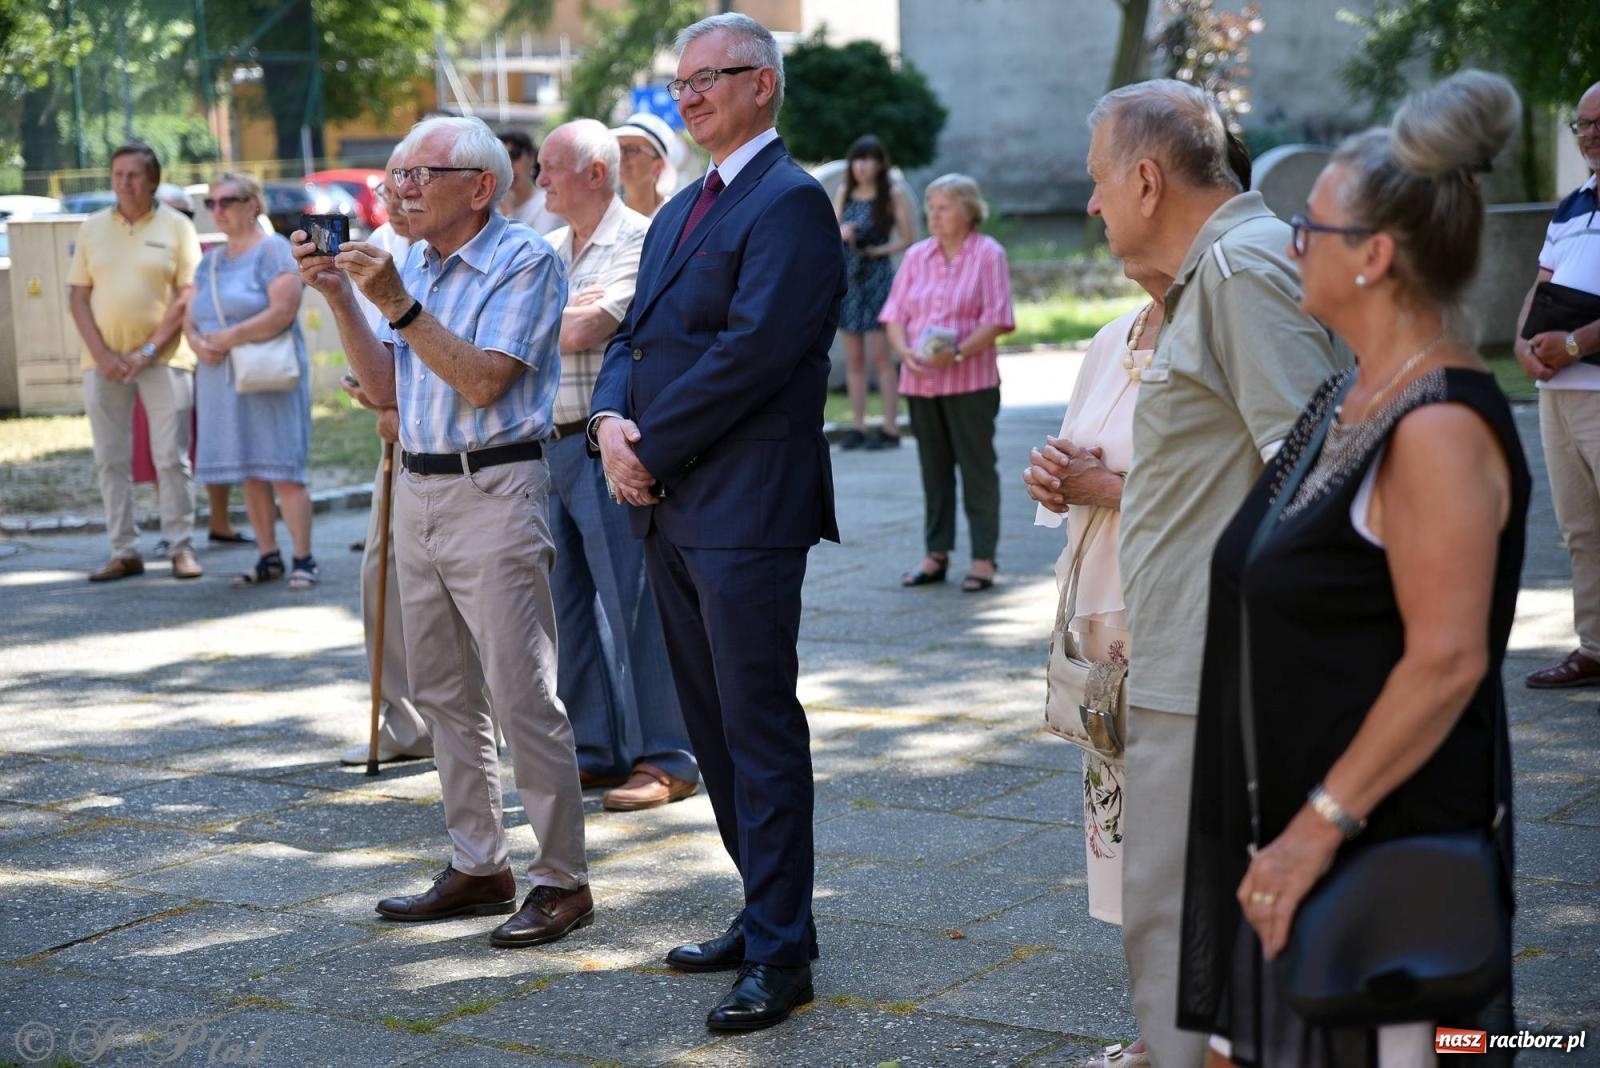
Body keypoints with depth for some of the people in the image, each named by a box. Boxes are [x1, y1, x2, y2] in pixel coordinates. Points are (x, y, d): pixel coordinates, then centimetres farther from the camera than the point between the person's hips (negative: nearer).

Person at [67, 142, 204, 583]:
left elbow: (188, 296, -4)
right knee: (110, 460, 4)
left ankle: (181, 547, 4)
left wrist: (149, 350, -12)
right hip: (104, 360, 3)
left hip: (163, 358, -3)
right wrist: (102, 354, -6)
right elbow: (77, 296, 7)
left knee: (171, 457, -3)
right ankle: (123, 551, 10)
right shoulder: (92, 228, 9)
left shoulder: (176, 227, 1)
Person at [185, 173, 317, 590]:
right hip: (222, 380, 7)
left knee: (282, 471, -9)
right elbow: (189, 316, 16)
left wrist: (229, 338, -17)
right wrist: (197, 342, -7)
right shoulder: (210, 261, 17)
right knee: (248, 473, 7)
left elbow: (283, 312, -18)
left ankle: (302, 559, -6)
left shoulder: (273, 250, -6)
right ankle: (268, 557, 13)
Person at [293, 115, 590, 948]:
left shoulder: (523, 260, -9)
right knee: (441, 693, 12)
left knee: (524, 697, -7)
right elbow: (385, 389, 10)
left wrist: (399, 304, -22)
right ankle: (478, 866, 22)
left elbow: (483, 381, -19)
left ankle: (563, 879, 1)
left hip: (493, 494, -8)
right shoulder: (411, 265, 13)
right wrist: (341, 297, 1)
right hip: (417, 493, 8)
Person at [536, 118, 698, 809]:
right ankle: (594, 749, 20)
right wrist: (570, 312, -4)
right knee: (567, 603, 11)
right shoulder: (550, 251, 17)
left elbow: (584, 331, -17)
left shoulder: (638, 242, -8)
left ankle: (665, 760, 1)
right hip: (552, 442, 8)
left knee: (634, 603, -6)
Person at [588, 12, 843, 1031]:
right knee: (715, 727, 15)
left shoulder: (791, 203, -11)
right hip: (669, 506, 9)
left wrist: (652, 449, -14)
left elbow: (751, 352, -20)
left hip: (745, 512, -9)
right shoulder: (682, 210, 19)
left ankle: (781, 954, 3)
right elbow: (635, 334, 17)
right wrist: (612, 422, -3)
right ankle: (769, 916, 26)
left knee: (759, 730, -4)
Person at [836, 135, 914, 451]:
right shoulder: (844, 194, 12)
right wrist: (841, 234, -5)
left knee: (880, 355, -7)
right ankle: (857, 427, 10)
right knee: (853, 358, 6)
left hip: (877, 278, -5)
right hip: (847, 279, 5)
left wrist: (875, 250, -12)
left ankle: (891, 428, -5)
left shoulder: (892, 195, -2)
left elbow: (906, 239, -1)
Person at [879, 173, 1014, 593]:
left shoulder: (988, 254, -3)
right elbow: (895, 311, 9)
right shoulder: (917, 255, 12)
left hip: (970, 380, -5)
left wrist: (958, 353, -21)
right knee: (933, 467, 9)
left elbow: (997, 319, -9)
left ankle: (983, 558, 3)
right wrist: (905, 351, -11)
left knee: (977, 466, -1)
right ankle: (936, 554, 16)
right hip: (920, 381, 5)